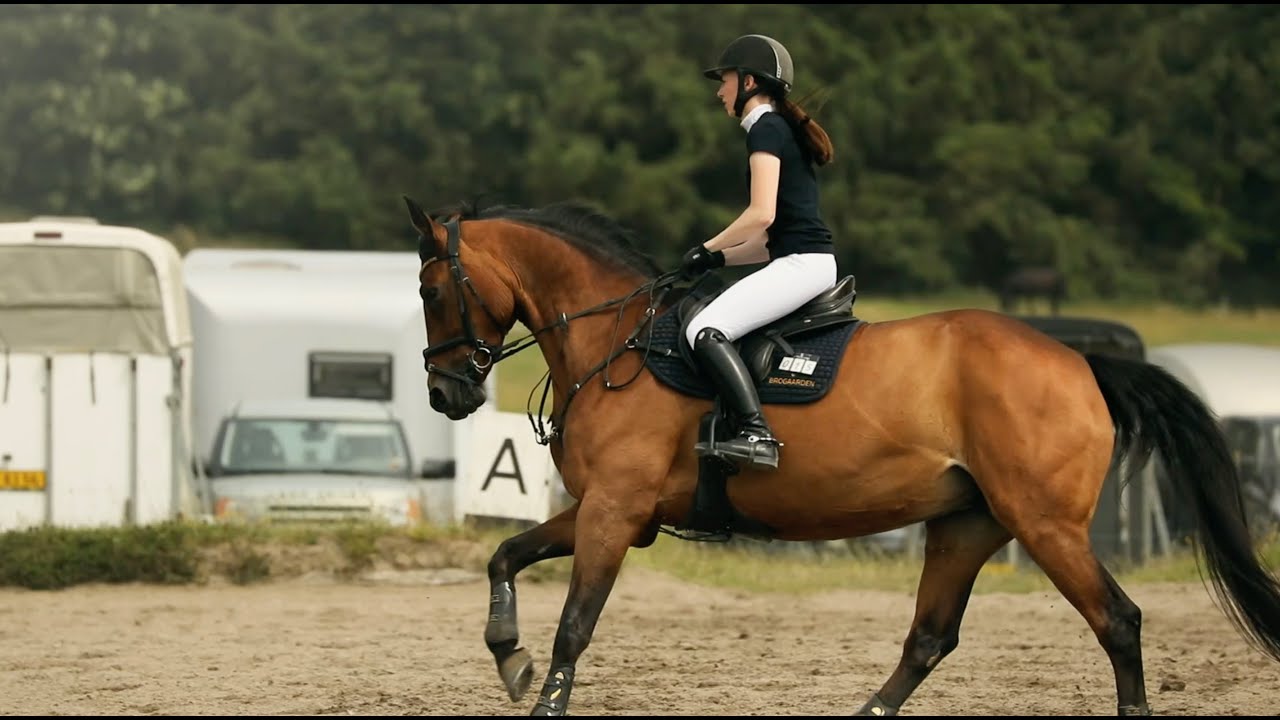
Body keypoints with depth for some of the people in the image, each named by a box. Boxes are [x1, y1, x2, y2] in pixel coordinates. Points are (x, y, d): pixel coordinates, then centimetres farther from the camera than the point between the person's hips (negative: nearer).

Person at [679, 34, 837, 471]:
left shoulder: (766, 130, -5)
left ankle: (757, 434, -33)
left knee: (705, 331, -22)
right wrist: (720, 259, 14)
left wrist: (708, 250, -4)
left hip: (800, 265, -10)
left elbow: (761, 215, -16)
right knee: (709, 327, 20)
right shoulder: (784, 131, 25)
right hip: (804, 261, 10)